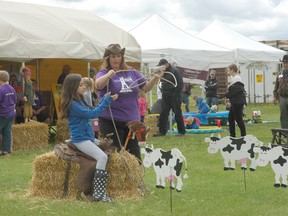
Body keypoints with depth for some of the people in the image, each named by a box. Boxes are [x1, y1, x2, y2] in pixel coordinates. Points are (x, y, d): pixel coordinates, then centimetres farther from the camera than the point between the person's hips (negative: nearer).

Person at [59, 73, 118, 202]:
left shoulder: (79, 100, 15)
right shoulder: (72, 104, -15)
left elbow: (92, 111, 20)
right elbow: (92, 114, -18)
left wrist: (105, 100, 8)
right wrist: (107, 101, -12)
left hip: (88, 137, 11)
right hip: (80, 139, -11)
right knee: (102, 157, -26)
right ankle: (98, 193, -28)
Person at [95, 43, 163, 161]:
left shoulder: (131, 72, 9)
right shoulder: (104, 73, -4)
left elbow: (146, 87, 13)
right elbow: (98, 85, -25)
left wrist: (155, 78, -4)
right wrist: (108, 75, -42)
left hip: (132, 120, 4)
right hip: (111, 121, -4)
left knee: (135, 155, 9)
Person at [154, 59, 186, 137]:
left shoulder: (174, 71, -10)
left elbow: (180, 83, -12)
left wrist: (176, 94, -15)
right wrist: (163, 91, 8)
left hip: (174, 96, -7)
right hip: (165, 96, 7)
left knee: (178, 114, -2)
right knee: (163, 113, 3)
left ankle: (181, 131, 4)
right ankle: (162, 131, 8)